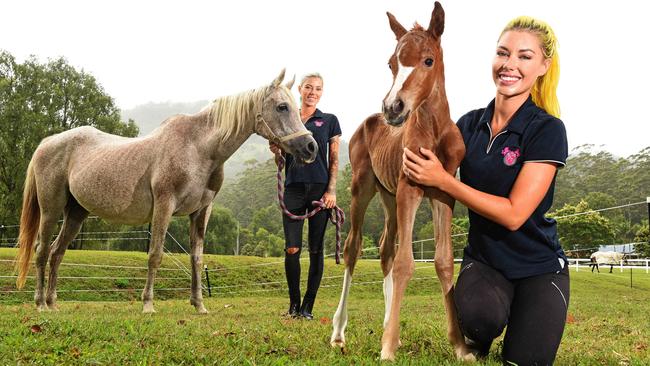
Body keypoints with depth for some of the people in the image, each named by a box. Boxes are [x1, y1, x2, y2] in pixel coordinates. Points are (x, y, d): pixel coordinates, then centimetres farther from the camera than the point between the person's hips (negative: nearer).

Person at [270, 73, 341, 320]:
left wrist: (331, 191, -6)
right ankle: (294, 303, 11)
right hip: (293, 188, 1)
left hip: (320, 188, -1)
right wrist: (276, 152, -9)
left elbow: (334, 161, 4)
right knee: (292, 249, -5)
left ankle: (308, 307, 9)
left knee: (316, 250, 1)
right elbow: (281, 162, 13)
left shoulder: (329, 121, 6)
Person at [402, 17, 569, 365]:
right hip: (483, 258, 2)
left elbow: (514, 214, -21)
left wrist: (442, 180, -22)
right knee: (478, 315, -31)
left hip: (538, 266, -2)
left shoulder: (547, 129, -14)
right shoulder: (470, 123, 0)